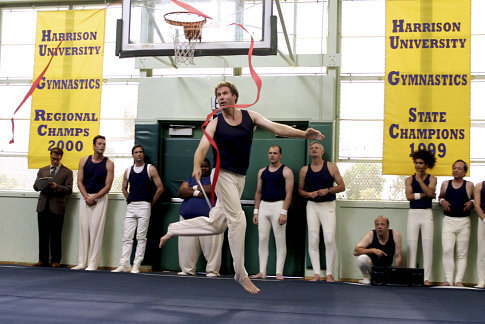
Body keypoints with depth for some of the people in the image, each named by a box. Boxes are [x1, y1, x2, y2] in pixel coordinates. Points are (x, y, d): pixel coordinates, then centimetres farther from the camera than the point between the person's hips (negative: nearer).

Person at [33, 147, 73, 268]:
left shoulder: (67, 172, 5)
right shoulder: (42, 170, 18)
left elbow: (69, 190, -2)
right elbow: (35, 186, 15)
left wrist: (56, 186, -18)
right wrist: (41, 186, -8)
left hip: (57, 207, -4)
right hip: (43, 207, 4)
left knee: (56, 236, -1)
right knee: (43, 235, 6)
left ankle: (55, 261, 6)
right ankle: (43, 260, 14)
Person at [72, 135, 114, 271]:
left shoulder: (109, 164, -1)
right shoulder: (84, 161, 6)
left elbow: (107, 186, -4)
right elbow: (80, 181, 5)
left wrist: (94, 198, -12)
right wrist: (86, 197, -8)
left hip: (100, 198, -3)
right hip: (85, 197, 3)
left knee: (96, 229, -7)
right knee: (83, 228, 2)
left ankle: (93, 263, -4)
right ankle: (82, 262, 7)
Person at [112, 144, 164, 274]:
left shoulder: (150, 169, 0)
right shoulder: (128, 171, 11)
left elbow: (160, 188, -1)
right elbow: (124, 188, 24)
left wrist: (151, 203, 1)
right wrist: (130, 200, 14)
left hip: (144, 206, -4)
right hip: (130, 206, 4)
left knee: (141, 237, -3)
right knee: (127, 237, 2)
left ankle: (136, 266, -1)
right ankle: (123, 265, 4)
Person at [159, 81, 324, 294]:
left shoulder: (250, 116, 3)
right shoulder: (215, 123, -6)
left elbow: (276, 128, -5)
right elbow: (202, 148, -18)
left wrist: (304, 134, -18)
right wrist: (197, 166, -39)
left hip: (240, 179, 5)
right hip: (223, 175, -5)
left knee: (215, 224, 12)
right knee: (237, 219, -13)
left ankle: (174, 229, 34)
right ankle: (241, 275, -2)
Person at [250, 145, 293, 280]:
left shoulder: (286, 171, -1)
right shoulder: (262, 172, 14)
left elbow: (288, 193, -7)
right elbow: (258, 192, 16)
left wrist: (284, 212, -16)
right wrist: (256, 211, 8)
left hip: (278, 206, -5)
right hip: (263, 206, 5)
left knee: (280, 240, -3)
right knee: (262, 239, 3)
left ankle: (279, 272, 0)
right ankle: (262, 272, 7)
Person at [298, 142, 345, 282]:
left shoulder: (331, 167, 2)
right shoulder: (304, 170, 8)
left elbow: (342, 186, 3)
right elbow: (300, 189, 14)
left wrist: (328, 190, -13)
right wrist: (309, 194, -7)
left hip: (328, 205, -2)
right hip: (312, 205, 2)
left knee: (330, 239, -11)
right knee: (313, 240, -2)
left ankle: (329, 273, -2)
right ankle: (316, 273, 2)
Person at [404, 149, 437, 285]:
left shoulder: (432, 179, 7)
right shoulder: (409, 179, 9)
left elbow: (430, 193, -11)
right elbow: (409, 196, -4)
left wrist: (419, 179, -9)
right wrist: (423, 194, -9)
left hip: (427, 213, -1)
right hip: (413, 213, 1)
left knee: (427, 245, -5)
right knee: (411, 245, -2)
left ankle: (426, 278, -3)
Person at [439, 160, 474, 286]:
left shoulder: (469, 185, 6)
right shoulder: (445, 184, 10)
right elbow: (441, 197, 23)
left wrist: (471, 202, -6)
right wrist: (442, 201, 2)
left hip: (464, 221, -1)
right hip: (448, 221, 1)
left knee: (462, 253, 0)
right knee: (447, 250, -10)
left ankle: (459, 281, 3)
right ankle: (448, 280, -7)